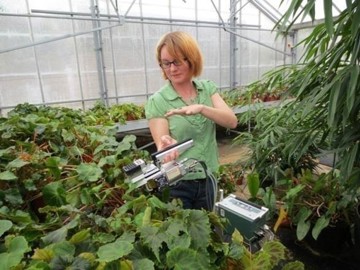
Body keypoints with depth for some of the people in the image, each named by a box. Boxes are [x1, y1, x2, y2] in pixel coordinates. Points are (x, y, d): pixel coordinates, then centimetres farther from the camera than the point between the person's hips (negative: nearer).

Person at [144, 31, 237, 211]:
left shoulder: (208, 88, -2)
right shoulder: (156, 101, -13)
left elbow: (232, 122, -14)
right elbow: (161, 147, -16)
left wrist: (201, 108, -30)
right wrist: (169, 147, -39)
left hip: (207, 180, 4)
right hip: (176, 185, -3)